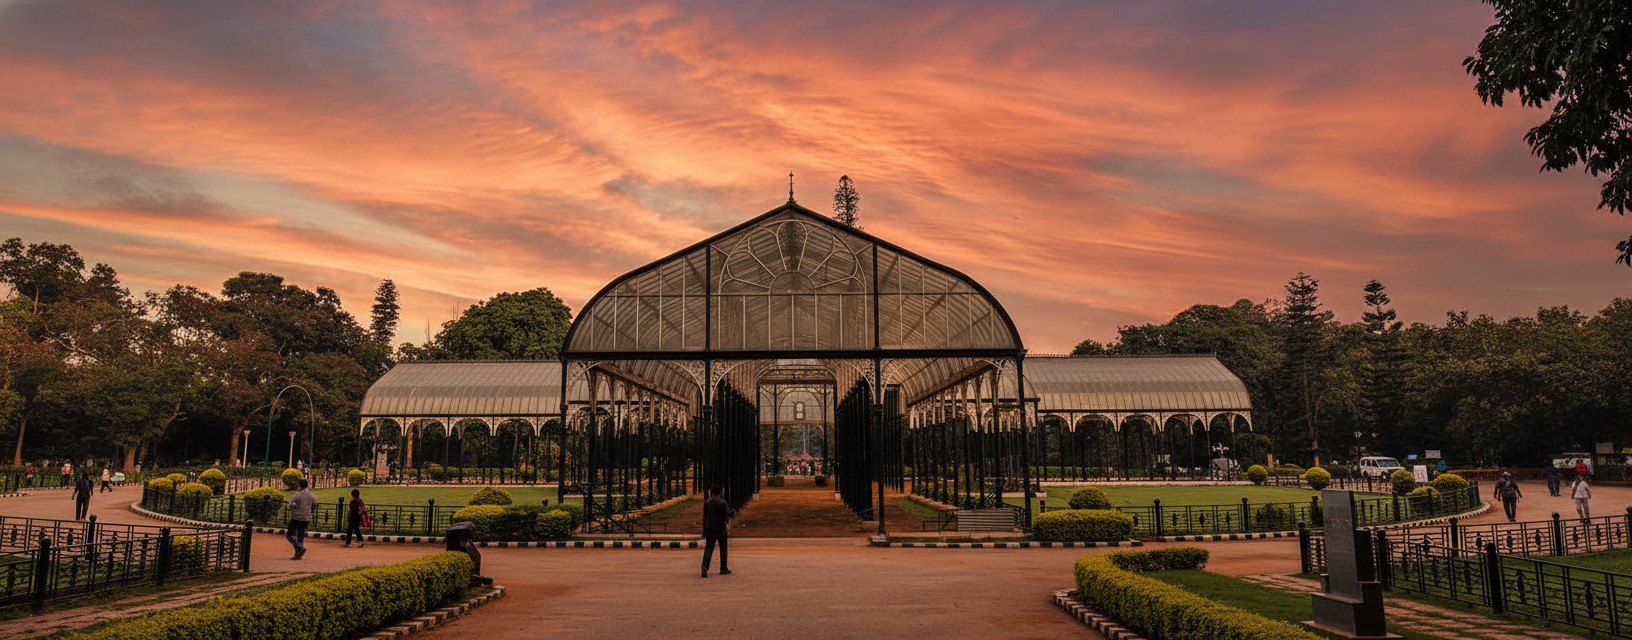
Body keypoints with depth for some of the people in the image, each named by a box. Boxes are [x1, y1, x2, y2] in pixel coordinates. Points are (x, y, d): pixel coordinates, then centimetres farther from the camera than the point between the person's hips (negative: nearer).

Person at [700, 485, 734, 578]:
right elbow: (727, 516, -6)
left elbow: (704, 517, 4)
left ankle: (704, 568, -17)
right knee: (723, 549, 13)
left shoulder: (707, 502, -1)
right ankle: (723, 569, 19)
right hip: (721, 529, -2)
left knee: (708, 549, 0)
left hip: (709, 530, 2)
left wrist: (704, 531, 10)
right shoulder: (723, 503, -9)